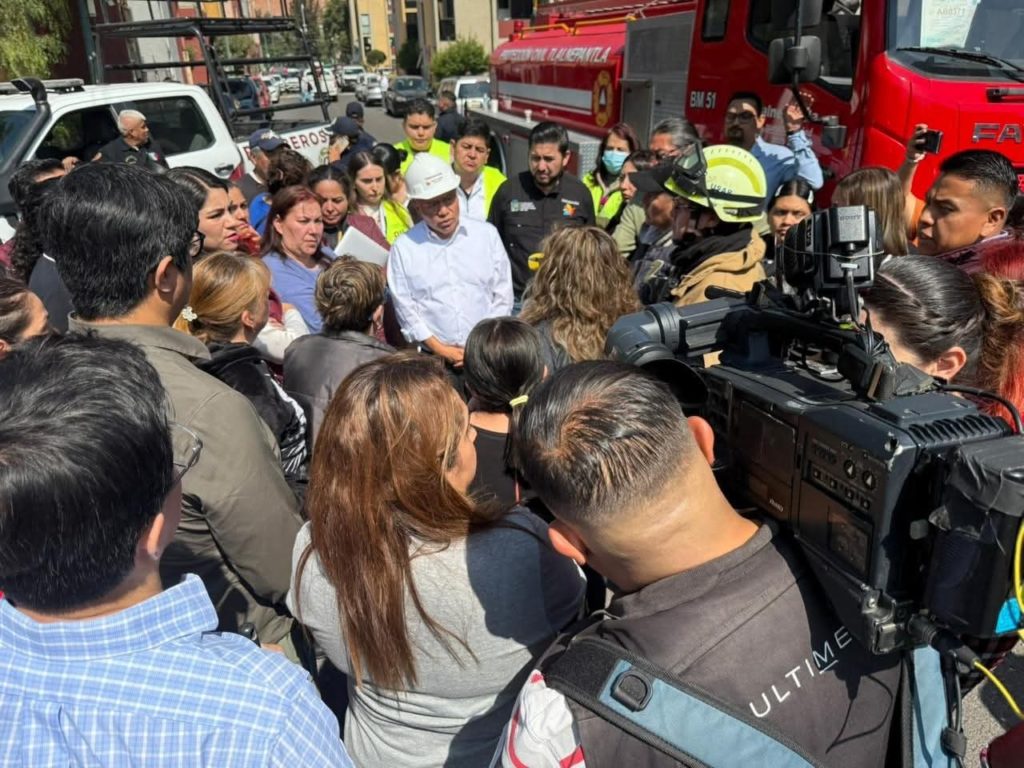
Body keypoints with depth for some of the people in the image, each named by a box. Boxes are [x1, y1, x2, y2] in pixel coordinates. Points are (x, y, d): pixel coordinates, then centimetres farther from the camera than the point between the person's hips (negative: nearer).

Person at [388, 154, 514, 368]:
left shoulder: (487, 234, 7)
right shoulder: (404, 247, 3)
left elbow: (502, 297, 6)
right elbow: (405, 309, 1)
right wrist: (441, 350, -5)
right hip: (432, 357, -1)